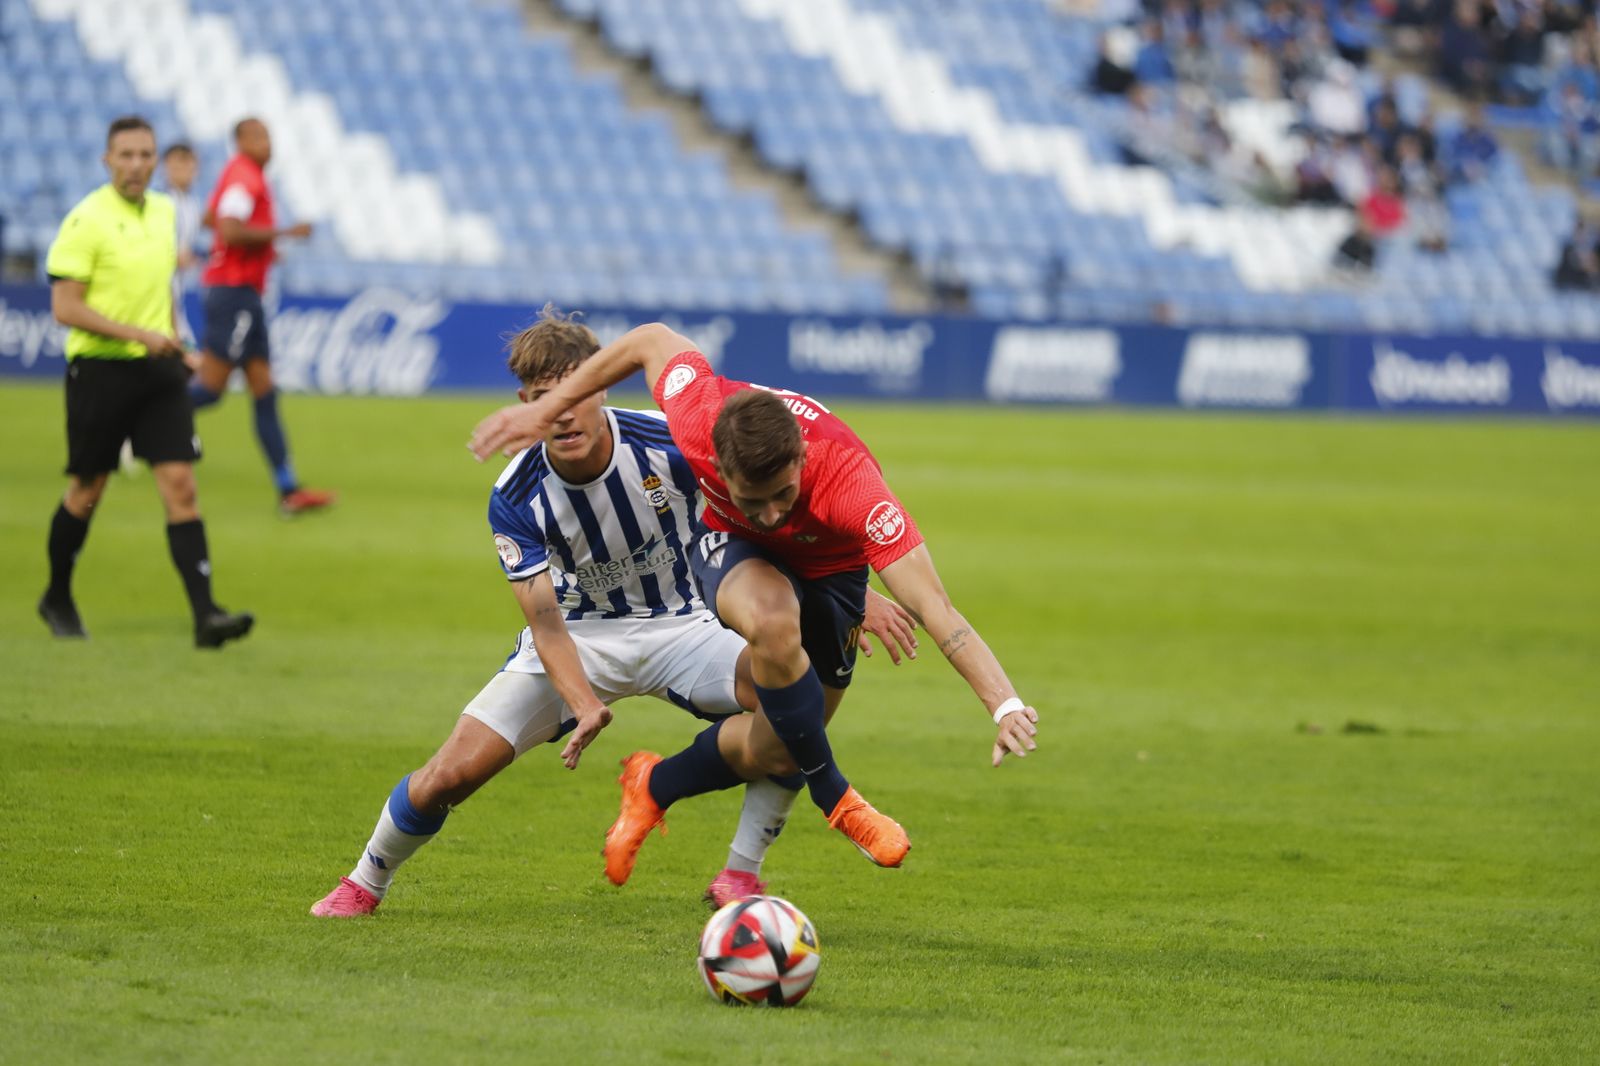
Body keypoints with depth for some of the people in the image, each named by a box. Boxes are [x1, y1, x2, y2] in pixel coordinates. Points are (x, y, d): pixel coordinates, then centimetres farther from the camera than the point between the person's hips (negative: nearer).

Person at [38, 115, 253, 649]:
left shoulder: (163, 212, 9)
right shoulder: (87, 220, -11)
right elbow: (64, 306, -15)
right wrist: (138, 333, -21)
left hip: (156, 369, 5)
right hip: (100, 368, -5)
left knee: (180, 486, -8)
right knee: (86, 491, 8)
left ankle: (205, 614, -15)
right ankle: (57, 599, 30)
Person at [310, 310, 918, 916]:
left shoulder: (668, 443, -23)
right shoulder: (515, 501, -21)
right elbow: (546, 624, -20)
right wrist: (585, 705, -39)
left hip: (674, 627, 0)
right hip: (577, 635, 0)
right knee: (453, 772, -15)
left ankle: (740, 875, -12)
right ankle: (366, 884, 15)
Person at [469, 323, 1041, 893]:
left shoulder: (848, 483, -44)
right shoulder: (699, 421, -36)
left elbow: (931, 606, -47)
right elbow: (654, 340, -13)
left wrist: (1006, 705, -59)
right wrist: (544, 410, -5)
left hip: (828, 570, 0)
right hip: (732, 549, 0)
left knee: (775, 752, -2)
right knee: (773, 619, -36)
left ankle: (655, 785, 30)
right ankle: (835, 799, -15)